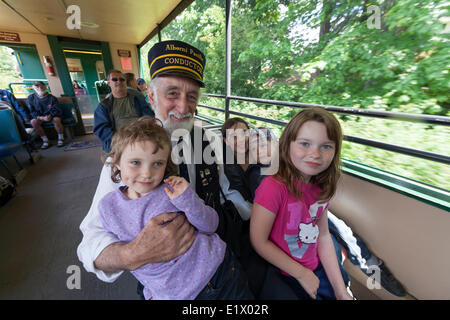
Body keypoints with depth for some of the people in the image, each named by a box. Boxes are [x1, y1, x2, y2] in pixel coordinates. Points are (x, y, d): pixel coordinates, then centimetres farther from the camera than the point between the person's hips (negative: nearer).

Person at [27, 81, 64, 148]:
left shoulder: (51, 98, -2)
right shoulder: (31, 98, 2)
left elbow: (57, 110, -5)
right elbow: (31, 111, -1)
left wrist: (50, 116, -25)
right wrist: (41, 117, -22)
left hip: (52, 116, -2)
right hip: (39, 117, 2)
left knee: (56, 119, -36)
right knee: (33, 121, -30)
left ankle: (61, 139, -17)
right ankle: (45, 140, -19)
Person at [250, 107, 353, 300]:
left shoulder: (321, 188, -7)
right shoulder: (273, 187, -30)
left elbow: (323, 236, 1)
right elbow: (259, 242, -23)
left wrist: (341, 291, 3)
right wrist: (302, 274, -12)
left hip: (315, 269, 6)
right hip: (282, 276, -5)